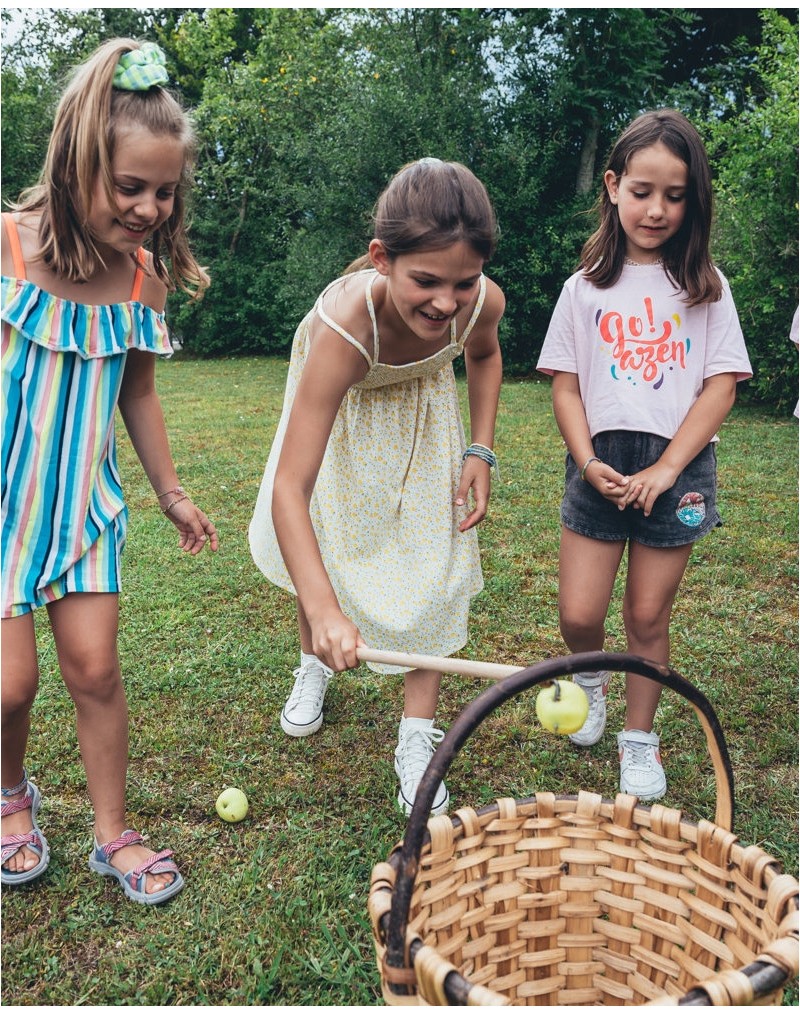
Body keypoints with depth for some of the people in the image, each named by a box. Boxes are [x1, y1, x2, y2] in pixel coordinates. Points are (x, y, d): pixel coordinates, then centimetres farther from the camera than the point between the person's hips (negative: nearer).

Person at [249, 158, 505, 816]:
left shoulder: (483, 301, -34)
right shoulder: (344, 323, -46)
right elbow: (289, 487, -49)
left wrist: (480, 452, -14)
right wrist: (324, 608, -61)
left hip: (423, 407, 2)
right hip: (339, 402, -2)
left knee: (429, 562, -4)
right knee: (320, 544, 12)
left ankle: (417, 739, 8)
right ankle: (315, 663, 43)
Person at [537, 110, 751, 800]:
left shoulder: (705, 287, 4)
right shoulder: (586, 288, 6)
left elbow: (721, 386, -2)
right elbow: (566, 385, 3)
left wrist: (666, 469, -12)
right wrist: (587, 461, -12)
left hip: (678, 467, -1)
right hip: (600, 466, 1)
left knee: (648, 616, 6)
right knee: (579, 615, -2)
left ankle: (640, 739, 25)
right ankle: (590, 679, 32)